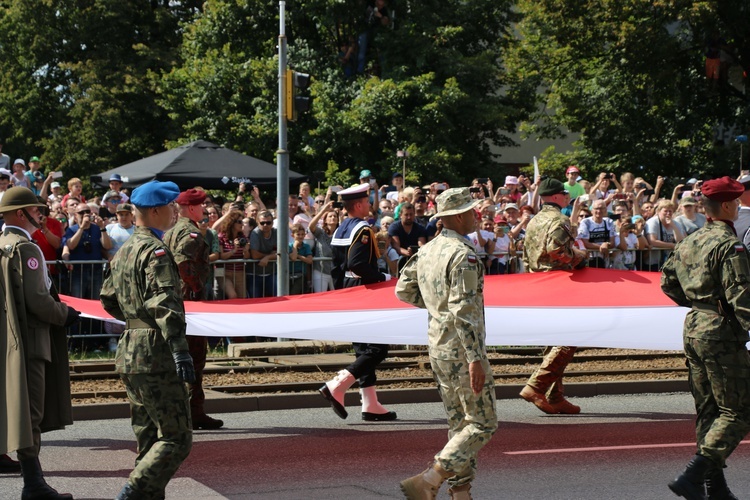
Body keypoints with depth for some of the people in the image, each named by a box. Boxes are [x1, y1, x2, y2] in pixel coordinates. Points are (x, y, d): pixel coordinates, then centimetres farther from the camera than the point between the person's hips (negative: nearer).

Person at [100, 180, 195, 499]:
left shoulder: (124, 251, 15)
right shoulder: (155, 251, -14)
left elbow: (108, 300, 23)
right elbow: (164, 303, -24)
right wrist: (180, 350, -29)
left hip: (129, 354, 10)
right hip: (155, 356, -10)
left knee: (149, 439, 14)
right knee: (176, 438, -7)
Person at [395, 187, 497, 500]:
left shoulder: (426, 251, 8)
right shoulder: (463, 255, -19)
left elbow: (403, 291, 14)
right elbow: (463, 311, -24)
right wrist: (475, 359, -24)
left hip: (437, 349, 9)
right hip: (461, 351, -9)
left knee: (459, 423, 16)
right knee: (482, 424, -3)